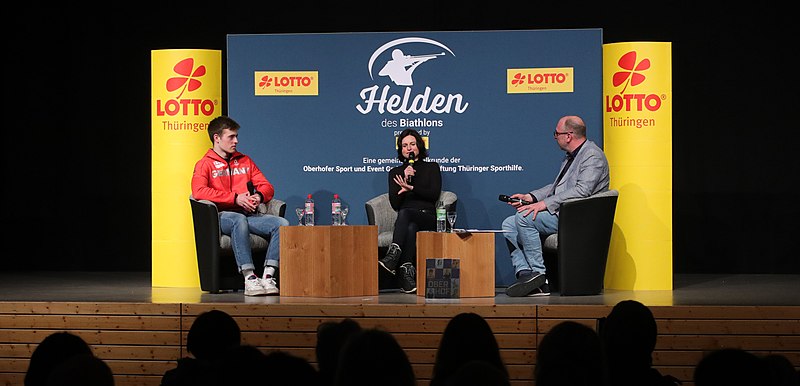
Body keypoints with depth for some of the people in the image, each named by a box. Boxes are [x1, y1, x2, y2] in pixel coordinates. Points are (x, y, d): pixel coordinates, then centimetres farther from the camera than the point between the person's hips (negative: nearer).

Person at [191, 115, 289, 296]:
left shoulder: (245, 161, 24)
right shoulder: (205, 164, 7)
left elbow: (266, 186, 22)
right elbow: (199, 191, -12)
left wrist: (259, 196, -5)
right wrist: (235, 198, -16)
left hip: (249, 215, 5)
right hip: (222, 216, -5)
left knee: (282, 223, -23)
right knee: (239, 220, -41)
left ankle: (268, 276, -33)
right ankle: (249, 278, -46)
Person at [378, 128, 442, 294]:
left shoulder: (431, 168, 17)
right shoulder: (395, 172, 21)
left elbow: (434, 194, 1)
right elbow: (395, 204, 8)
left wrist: (411, 188, -11)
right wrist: (405, 179, -4)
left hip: (427, 219, -2)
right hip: (406, 221, 2)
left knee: (404, 213, -39)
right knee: (410, 228, -39)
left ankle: (393, 255, -58)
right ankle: (407, 271, -52)